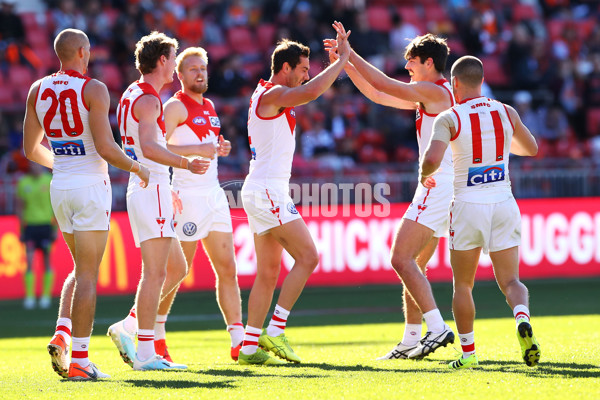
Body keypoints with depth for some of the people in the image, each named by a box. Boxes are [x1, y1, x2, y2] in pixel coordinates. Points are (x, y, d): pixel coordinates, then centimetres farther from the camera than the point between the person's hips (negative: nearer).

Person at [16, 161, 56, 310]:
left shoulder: (50, 180, 0)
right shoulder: (23, 183, 6)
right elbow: (19, 207, 11)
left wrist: (55, 228, -2)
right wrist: (21, 229, 5)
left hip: (46, 224, -1)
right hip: (30, 224, 1)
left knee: (47, 260, 2)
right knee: (29, 261, -7)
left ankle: (46, 296, 9)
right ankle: (29, 297, -8)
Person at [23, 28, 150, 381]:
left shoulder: (38, 90, 7)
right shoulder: (93, 90, -12)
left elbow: (31, 148, 13)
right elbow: (105, 147, -20)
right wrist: (136, 167, -3)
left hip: (60, 187, 6)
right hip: (90, 186, -6)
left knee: (81, 268, 20)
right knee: (88, 275, -2)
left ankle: (62, 335, 2)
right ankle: (79, 359, -4)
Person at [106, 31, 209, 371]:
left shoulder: (132, 95, 18)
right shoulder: (147, 99, -13)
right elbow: (148, 147, -28)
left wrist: (168, 190, 33)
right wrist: (186, 164, -39)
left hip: (142, 188, 10)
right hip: (151, 190, -10)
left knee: (177, 269, 15)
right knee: (155, 273, -9)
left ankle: (128, 327, 13)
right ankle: (145, 353, -9)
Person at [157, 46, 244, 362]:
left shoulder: (209, 107, 17)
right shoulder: (176, 106, -8)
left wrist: (220, 147, 9)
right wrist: (197, 150, -22)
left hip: (214, 194, 8)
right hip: (189, 196, -8)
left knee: (227, 270, 2)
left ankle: (238, 341, 0)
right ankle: (156, 331, 14)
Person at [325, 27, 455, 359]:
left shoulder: (435, 91, -10)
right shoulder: (427, 96, 19)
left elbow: (384, 85, -15)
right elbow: (378, 95, 23)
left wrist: (351, 54, -7)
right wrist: (346, 63, 18)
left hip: (437, 185, -10)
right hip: (441, 188, 10)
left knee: (401, 259, -16)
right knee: (413, 264, 13)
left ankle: (437, 328, -22)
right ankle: (411, 340, 14)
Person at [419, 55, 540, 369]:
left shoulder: (449, 119, -9)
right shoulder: (507, 113, 4)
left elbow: (432, 159, -23)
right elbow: (531, 148, 20)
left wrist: (424, 175, 0)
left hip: (468, 205, -2)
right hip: (503, 205, 2)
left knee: (462, 285, 14)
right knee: (510, 281, 5)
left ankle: (468, 353, 14)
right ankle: (522, 318, -27)